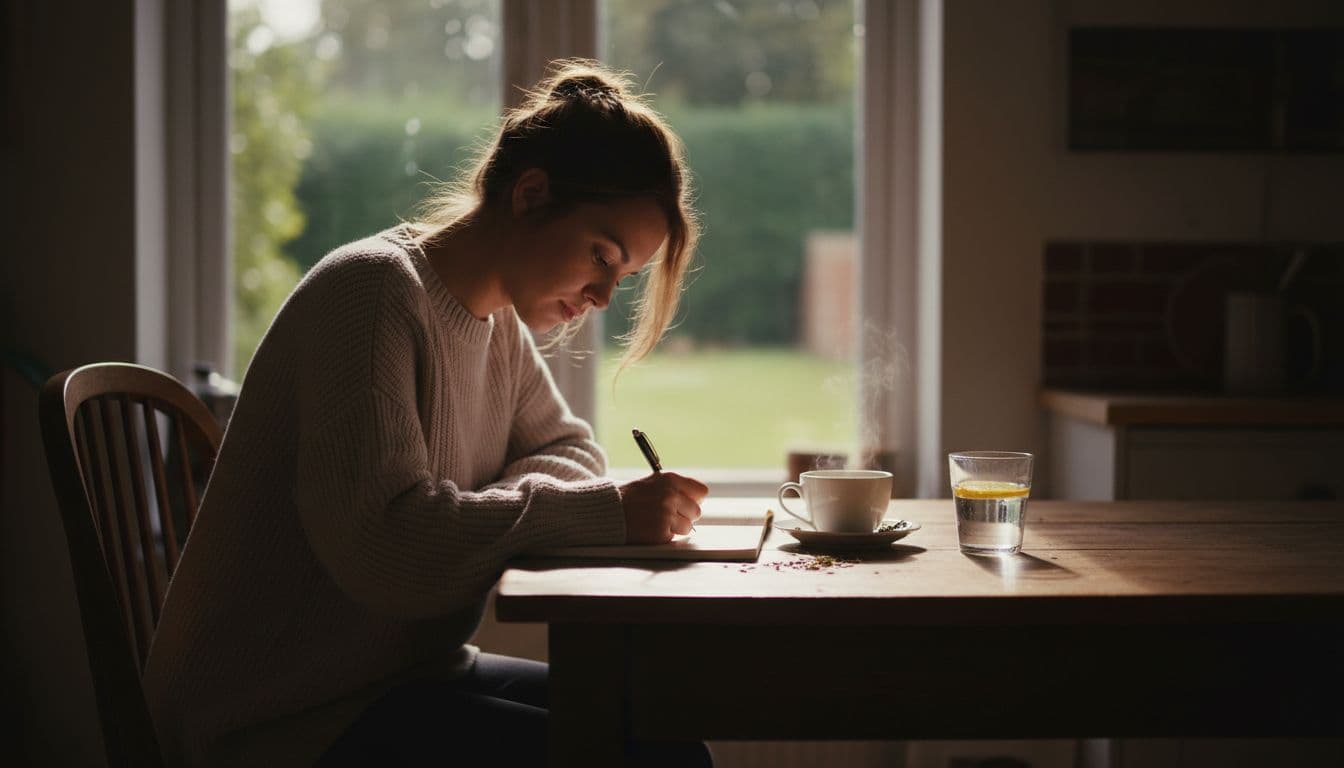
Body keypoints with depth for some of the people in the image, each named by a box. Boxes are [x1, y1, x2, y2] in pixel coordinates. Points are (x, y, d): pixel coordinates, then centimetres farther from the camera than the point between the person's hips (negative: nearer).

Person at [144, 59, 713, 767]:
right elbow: (384, 542, -30)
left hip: (406, 676, 9)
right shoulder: (373, 291, -19)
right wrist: (609, 513, -25)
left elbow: (568, 448, 18)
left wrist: (499, 501, -6)